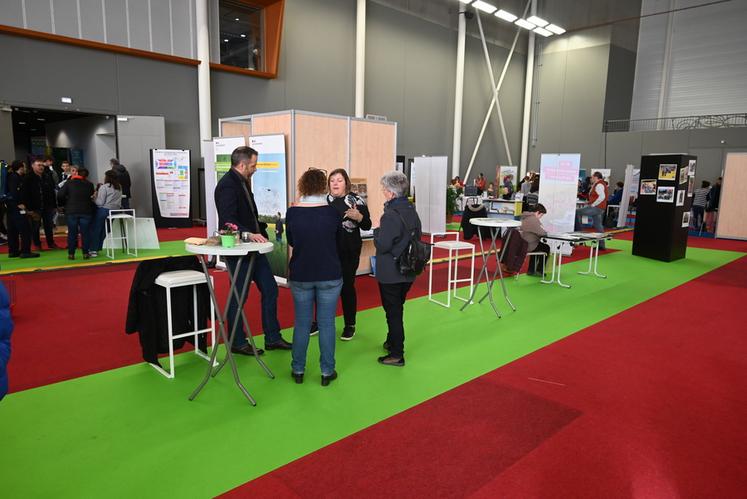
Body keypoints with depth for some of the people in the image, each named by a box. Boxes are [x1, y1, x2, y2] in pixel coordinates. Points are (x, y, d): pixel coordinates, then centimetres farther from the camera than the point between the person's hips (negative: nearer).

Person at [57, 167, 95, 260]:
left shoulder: (69, 183, 1)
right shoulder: (89, 184, 3)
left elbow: (60, 195, -4)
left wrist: (65, 204, 12)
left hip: (71, 211, 0)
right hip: (86, 211, 0)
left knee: (72, 233, 6)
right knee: (85, 232, 4)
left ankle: (71, 254, 8)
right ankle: (85, 253, 4)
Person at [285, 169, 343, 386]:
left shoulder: (292, 212, -7)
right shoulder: (332, 211, -10)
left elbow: (290, 241, 7)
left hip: (300, 275, 1)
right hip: (329, 276, -1)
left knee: (301, 323, 13)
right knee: (326, 323, 8)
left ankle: (298, 370, 23)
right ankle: (327, 371, 16)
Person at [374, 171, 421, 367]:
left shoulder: (391, 215, -23)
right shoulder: (411, 210, 4)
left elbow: (382, 245, -22)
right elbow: (418, 235, 13)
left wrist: (377, 230, -6)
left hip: (390, 273, -8)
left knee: (393, 312, 3)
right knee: (398, 308, 23)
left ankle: (397, 355, 13)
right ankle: (393, 341, 40)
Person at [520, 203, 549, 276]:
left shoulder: (526, 217, 11)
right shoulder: (533, 219, -20)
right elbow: (541, 233, -24)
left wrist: (543, 231, 8)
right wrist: (546, 232, -3)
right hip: (528, 246, -9)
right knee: (546, 248, 13)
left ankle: (531, 270, 35)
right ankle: (539, 270, 24)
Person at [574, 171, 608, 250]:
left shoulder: (599, 185, -13)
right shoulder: (598, 185, 19)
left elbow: (602, 197, -25)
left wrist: (593, 205, -20)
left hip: (596, 208, -11)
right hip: (599, 209, 11)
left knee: (577, 212, -13)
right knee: (597, 225, 12)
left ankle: (578, 231, -8)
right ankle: (601, 245, 15)